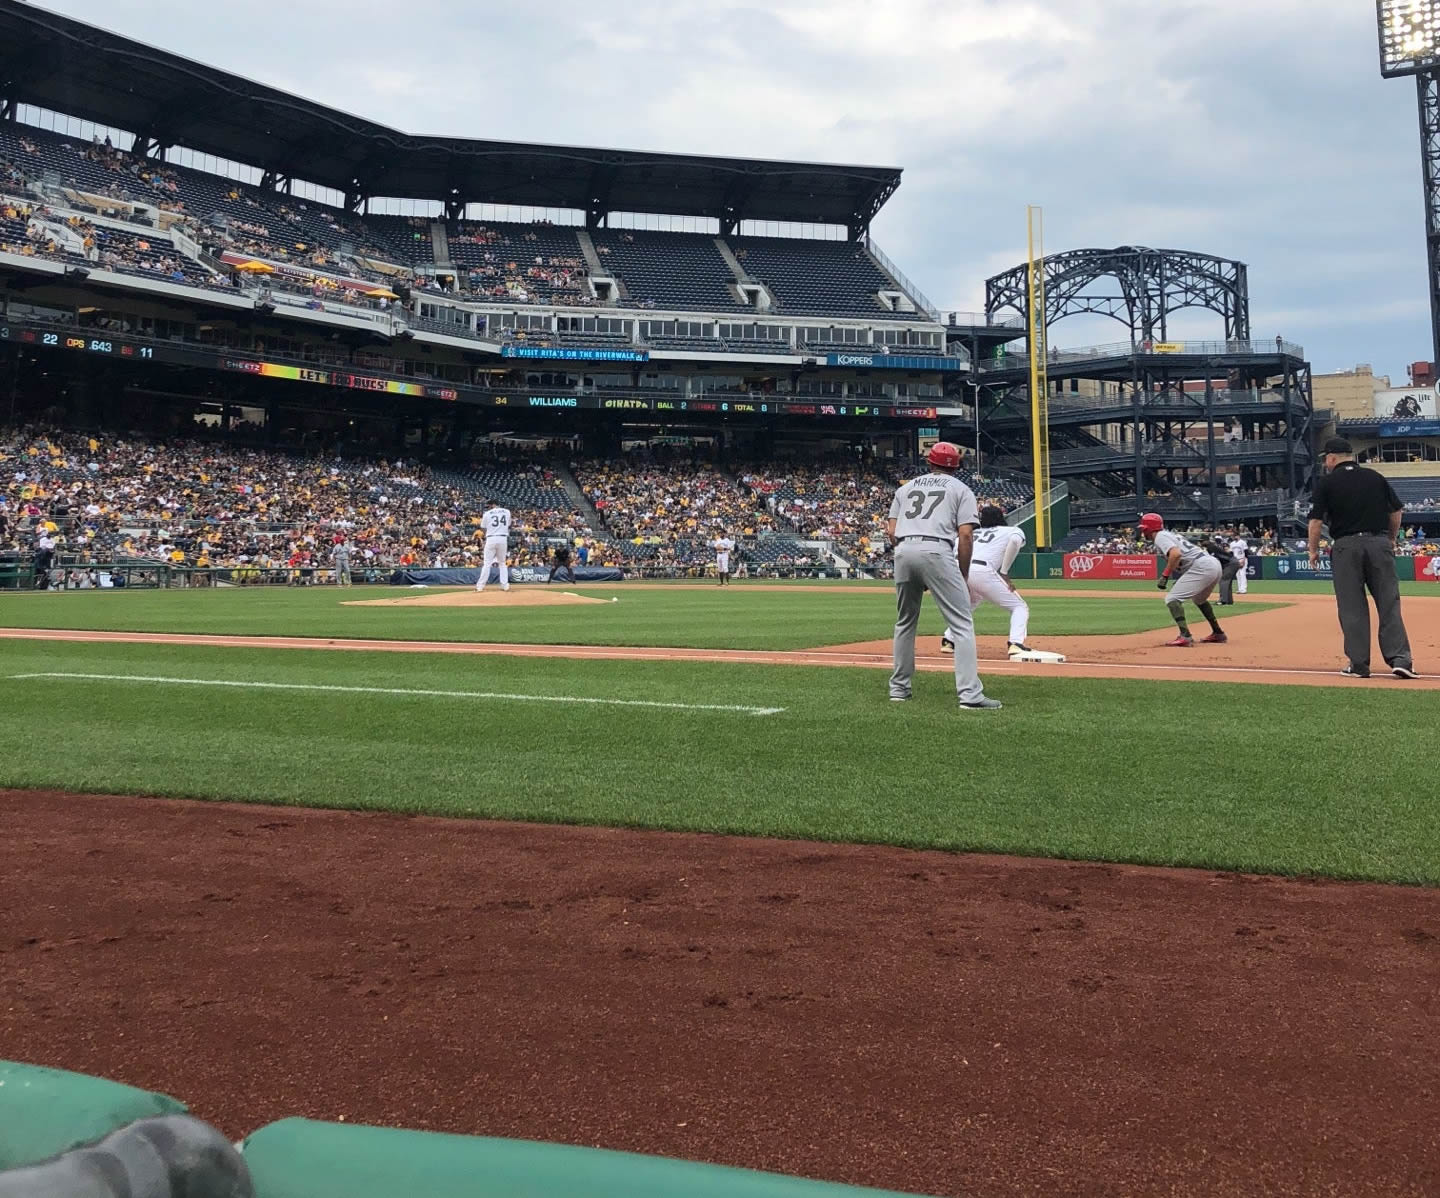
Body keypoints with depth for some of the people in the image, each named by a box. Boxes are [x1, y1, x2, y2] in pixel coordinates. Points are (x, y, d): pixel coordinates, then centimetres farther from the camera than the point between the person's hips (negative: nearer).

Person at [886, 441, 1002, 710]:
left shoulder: (906, 487, 25)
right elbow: (965, 536, 1)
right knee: (962, 624, -3)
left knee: (905, 623, 20)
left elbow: (892, 532, 15)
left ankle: (899, 688, 25)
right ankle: (970, 695, -13)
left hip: (903, 551, 4)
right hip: (937, 552, -4)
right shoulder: (961, 489, 14)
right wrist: (963, 577, 7)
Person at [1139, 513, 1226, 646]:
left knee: (1172, 599, -11)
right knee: (1199, 599, 33)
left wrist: (1165, 575, -19)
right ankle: (1218, 634, 36)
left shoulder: (1160, 537, -4)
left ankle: (1185, 636, -24)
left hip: (1201, 567, -10)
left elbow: (1176, 553, -22)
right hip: (1215, 564, 10)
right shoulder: (1170, 534, 25)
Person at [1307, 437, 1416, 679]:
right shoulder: (1376, 477, 10)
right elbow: (1397, 512, 12)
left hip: (1346, 547, -2)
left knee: (1352, 608, 3)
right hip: (1379, 543, 2)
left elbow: (1316, 520, -6)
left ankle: (1358, 664, 6)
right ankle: (1400, 659, -4)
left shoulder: (1326, 483, -1)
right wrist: (1391, 539, 25)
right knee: (1388, 603, 4)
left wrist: (1313, 550, 6)